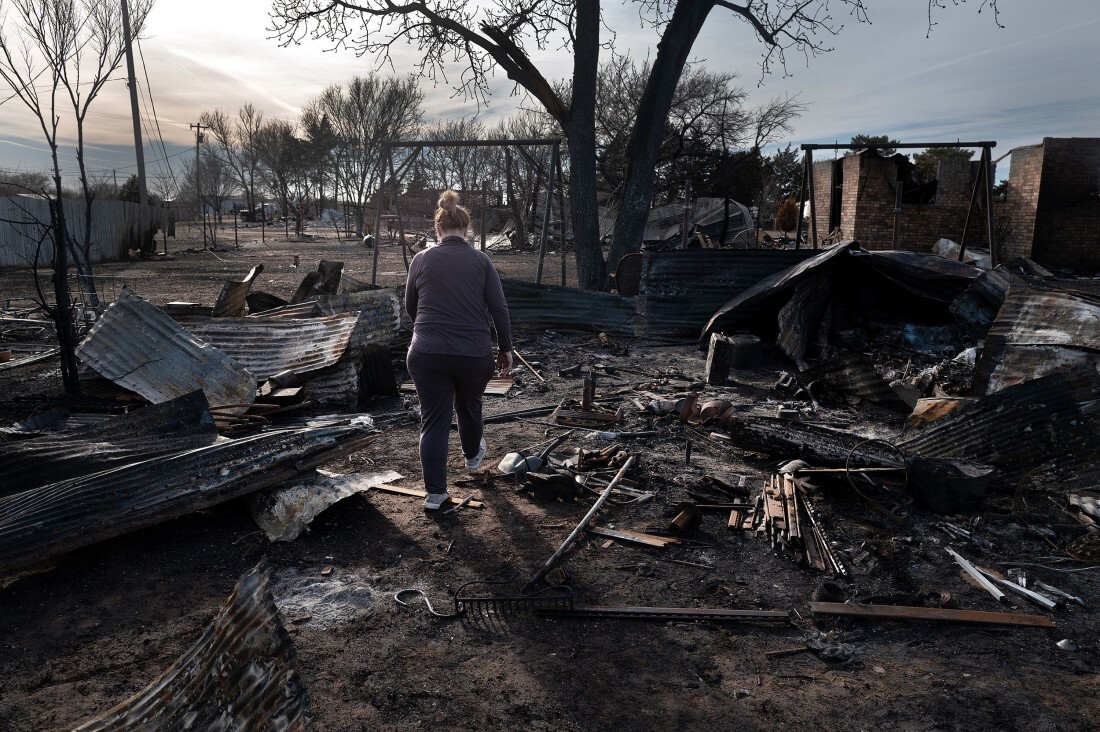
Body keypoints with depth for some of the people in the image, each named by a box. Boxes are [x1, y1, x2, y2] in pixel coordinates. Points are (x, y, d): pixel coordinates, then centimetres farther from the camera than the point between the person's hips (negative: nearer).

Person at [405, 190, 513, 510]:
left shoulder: (421, 259, 4)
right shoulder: (481, 260, 1)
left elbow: (410, 306, 15)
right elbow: (499, 309, -1)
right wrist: (505, 348, 9)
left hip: (427, 354, 0)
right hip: (474, 354, 1)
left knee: (433, 421, 7)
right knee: (469, 407, 25)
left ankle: (435, 492, 8)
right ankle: (472, 454, 50)